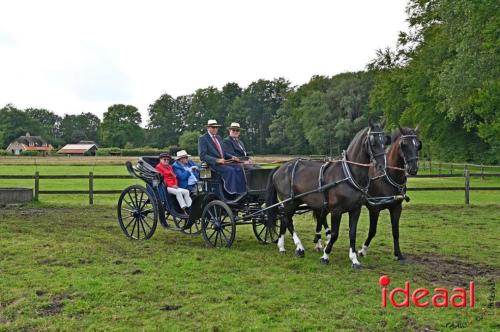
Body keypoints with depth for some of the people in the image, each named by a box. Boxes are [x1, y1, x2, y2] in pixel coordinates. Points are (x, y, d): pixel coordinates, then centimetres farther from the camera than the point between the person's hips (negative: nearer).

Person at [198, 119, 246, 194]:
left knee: (239, 168, -17)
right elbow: (202, 156, -12)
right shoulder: (202, 138, -2)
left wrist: (232, 157, 3)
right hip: (213, 164, -7)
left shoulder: (218, 137, 22)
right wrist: (217, 160, -23)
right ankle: (232, 193, -31)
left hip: (223, 162, 7)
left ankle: (241, 192, -22)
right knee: (230, 170, -30)